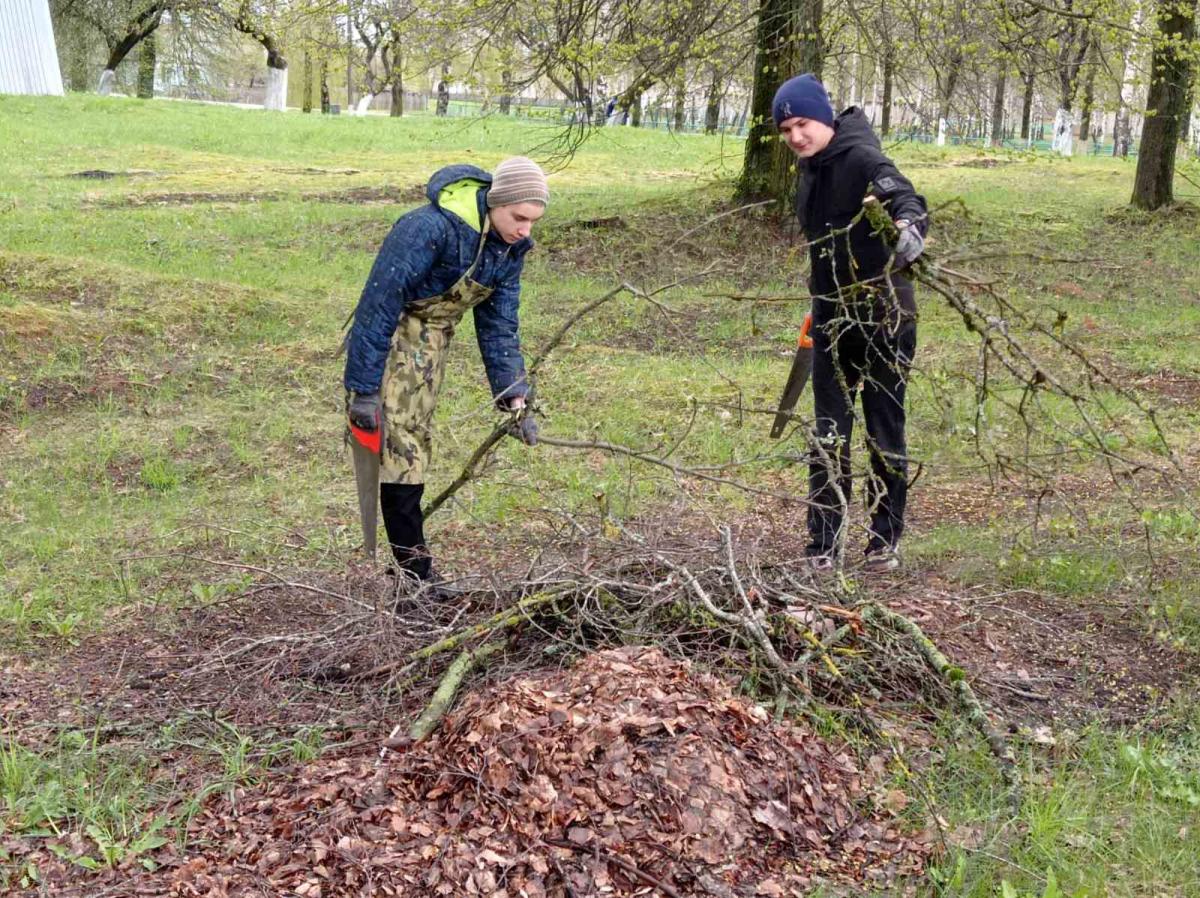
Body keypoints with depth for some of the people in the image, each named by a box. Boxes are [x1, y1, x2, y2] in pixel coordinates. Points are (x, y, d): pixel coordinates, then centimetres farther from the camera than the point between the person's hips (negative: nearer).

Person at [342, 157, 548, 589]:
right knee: (402, 449, -11)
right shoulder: (430, 228, -30)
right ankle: (417, 571, -6)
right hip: (387, 338, -8)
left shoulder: (510, 248, -5)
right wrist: (363, 389, -25)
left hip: (432, 343, 8)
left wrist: (515, 398, -4)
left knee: (417, 444, 13)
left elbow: (498, 325, 3)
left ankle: (410, 560, 22)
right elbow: (379, 305, -27)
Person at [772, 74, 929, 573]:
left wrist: (911, 225, -56)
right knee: (829, 437, 6)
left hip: (883, 317, -7)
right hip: (833, 321, 7)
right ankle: (822, 546, 11)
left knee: (886, 434, 5)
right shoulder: (809, 169, 9)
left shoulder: (861, 158, -16)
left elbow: (904, 197, -34)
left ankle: (885, 541, 17)